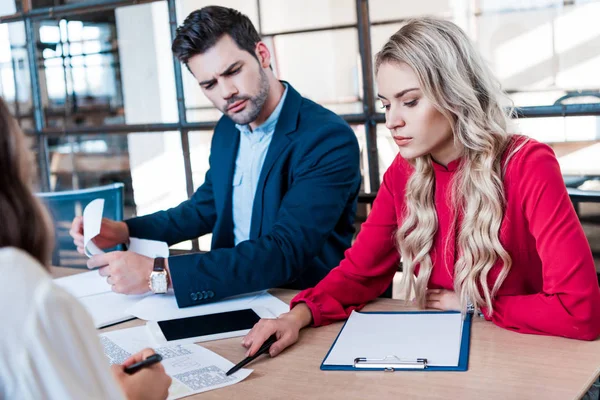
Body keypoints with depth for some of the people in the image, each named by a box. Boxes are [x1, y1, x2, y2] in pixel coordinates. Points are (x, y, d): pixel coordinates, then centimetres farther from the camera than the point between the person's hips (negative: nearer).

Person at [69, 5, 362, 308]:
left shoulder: (329, 139, -20)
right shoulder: (227, 129, 4)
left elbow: (283, 253, -28)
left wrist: (160, 273, -32)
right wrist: (125, 231, 3)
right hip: (236, 296, 7)